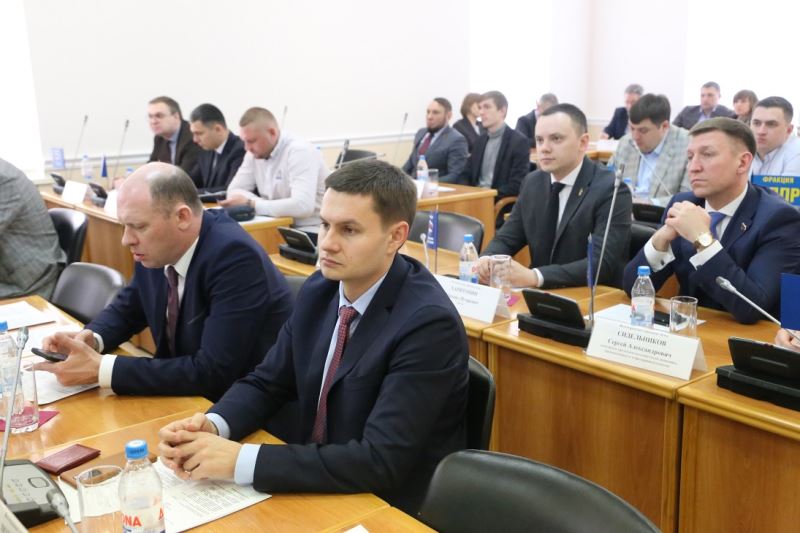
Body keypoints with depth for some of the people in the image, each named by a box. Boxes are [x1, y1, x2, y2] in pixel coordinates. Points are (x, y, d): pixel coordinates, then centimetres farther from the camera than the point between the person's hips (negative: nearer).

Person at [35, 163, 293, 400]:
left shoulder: (236, 258, -26)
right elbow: (126, 309, 14)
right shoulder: (157, 249, -4)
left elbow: (213, 373, -29)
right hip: (188, 396, 7)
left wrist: (101, 369, -27)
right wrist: (90, 338, -7)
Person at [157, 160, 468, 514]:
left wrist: (241, 460, -29)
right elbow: (267, 383, 5)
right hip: (318, 485, 6)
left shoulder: (429, 324, -24)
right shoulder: (320, 289, -3)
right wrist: (212, 425, -16)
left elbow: (380, 461, -28)